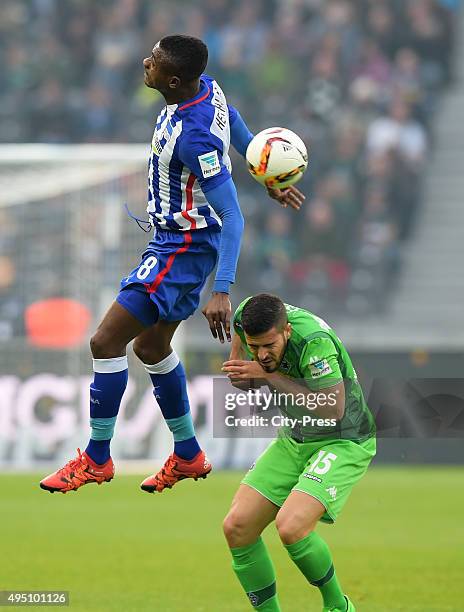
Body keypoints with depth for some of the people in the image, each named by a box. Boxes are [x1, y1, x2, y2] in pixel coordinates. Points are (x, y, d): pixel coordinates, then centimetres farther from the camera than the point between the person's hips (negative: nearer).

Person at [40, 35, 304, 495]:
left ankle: (96, 459, 3)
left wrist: (221, 291, -32)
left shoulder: (194, 136, -31)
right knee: (152, 346, 21)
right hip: (181, 241, 10)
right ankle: (188, 456, 32)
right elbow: (241, 136, 16)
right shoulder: (206, 87, -4)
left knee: (106, 341, -8)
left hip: (182, 248, -10)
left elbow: (232, 216, -29)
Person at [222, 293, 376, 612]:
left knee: (291, 526, -28)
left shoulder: (314, 341, -31)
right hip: (293, 439, 8)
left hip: (343, 441, -8)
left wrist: (270, 376, -27)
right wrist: (240, 373, -13)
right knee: (237, 528, -5)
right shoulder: (247, 316, -10)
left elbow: (332, 410, -30)